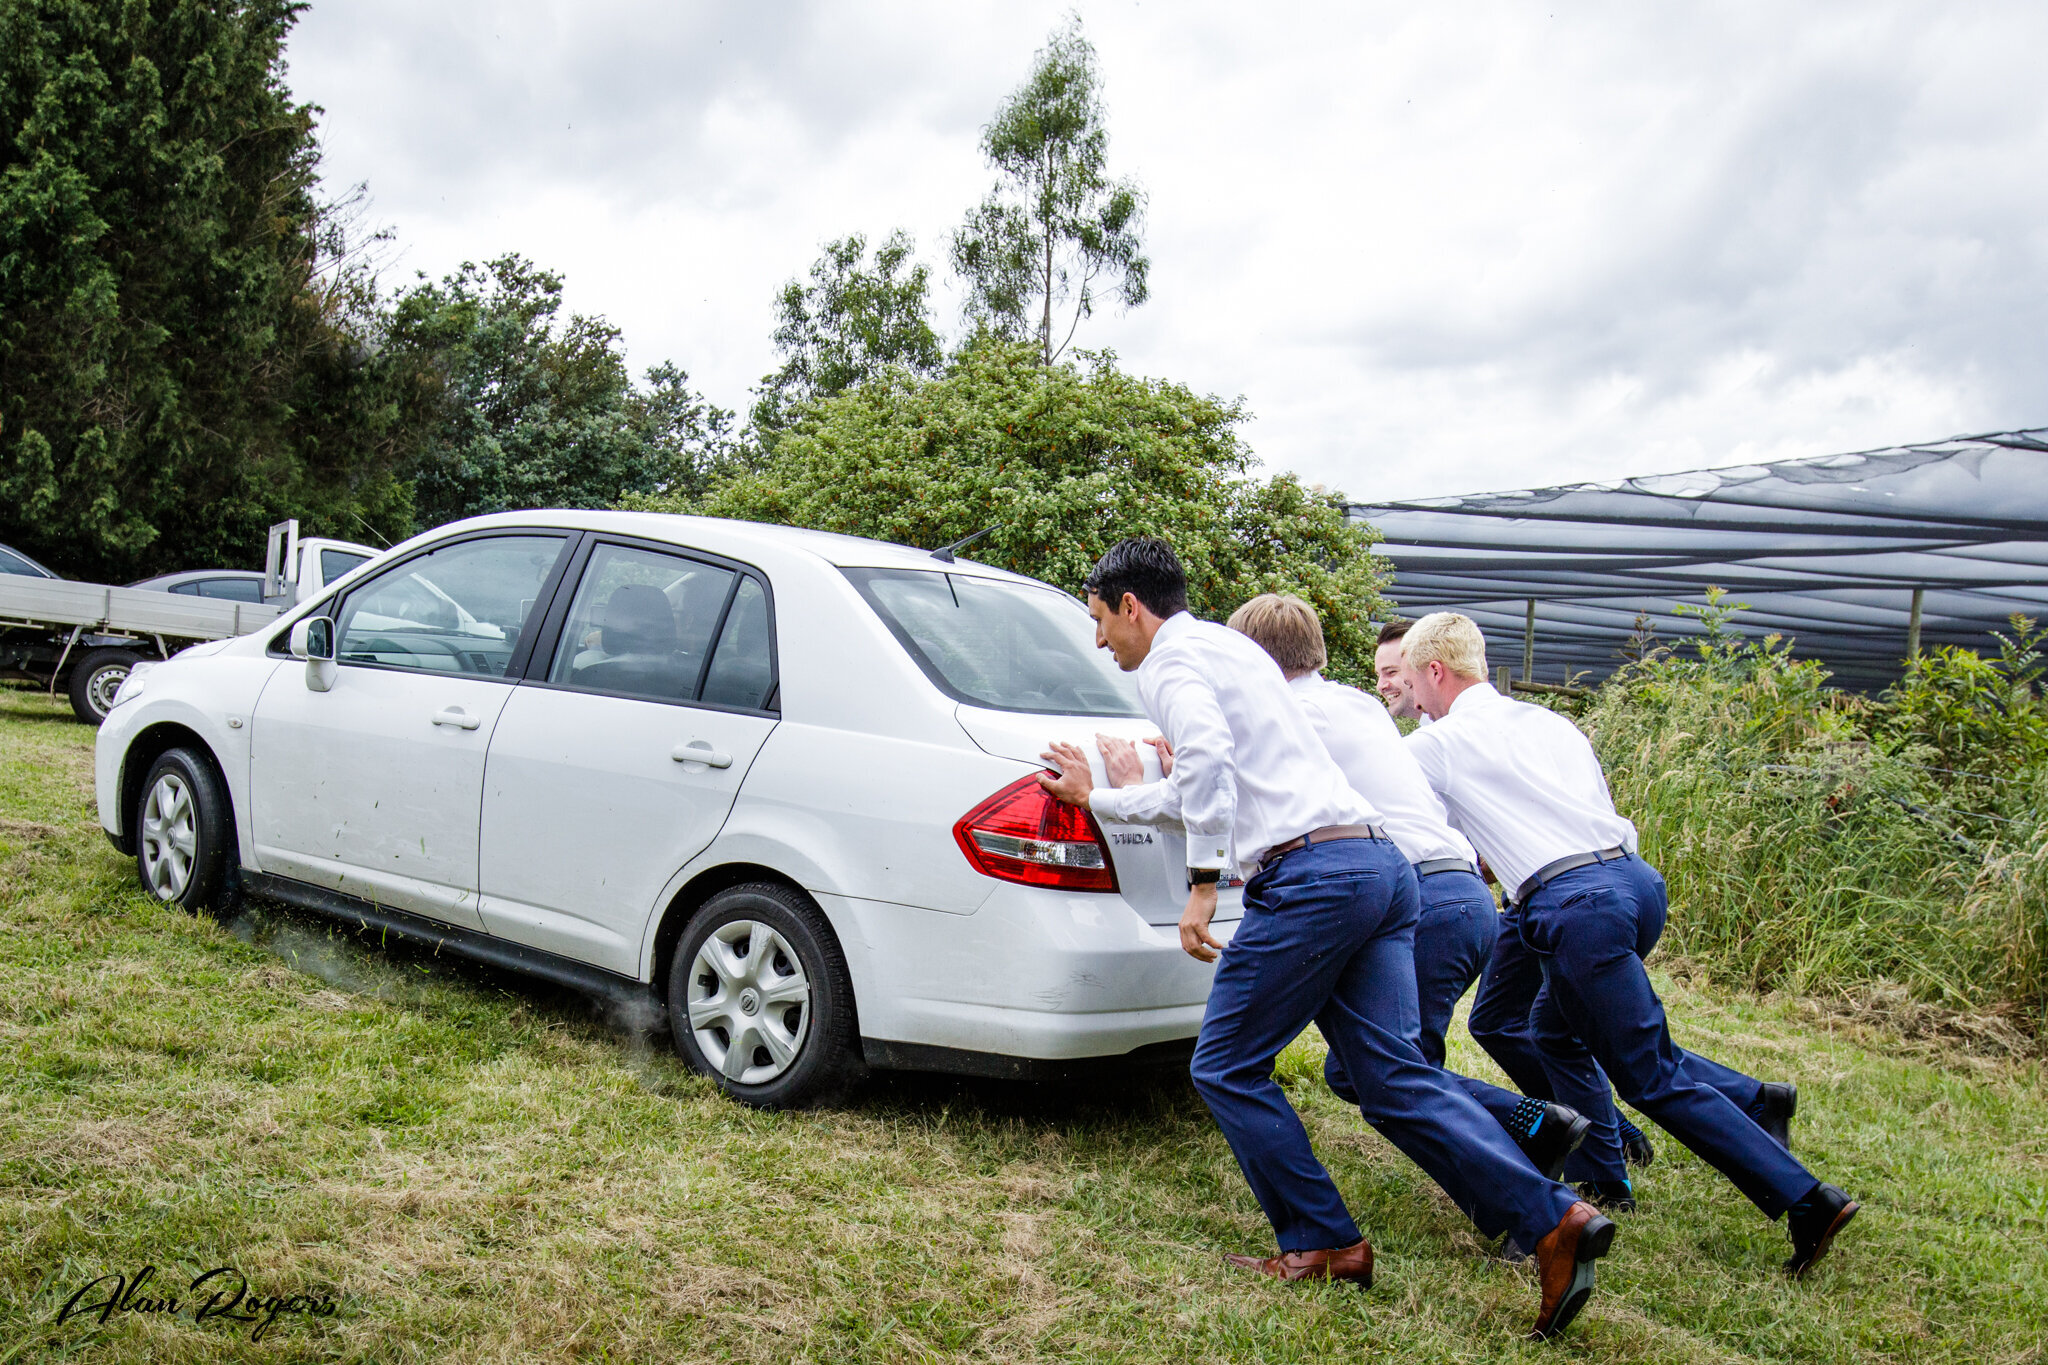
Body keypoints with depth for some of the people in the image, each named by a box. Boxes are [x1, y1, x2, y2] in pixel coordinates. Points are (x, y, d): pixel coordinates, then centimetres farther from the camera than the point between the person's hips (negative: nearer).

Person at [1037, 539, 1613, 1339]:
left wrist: (1203, 883, -20)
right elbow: (1200, 793, 40)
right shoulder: (1228, 649, 30)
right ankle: (1554, 1220, -6)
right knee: (1396, 1076, 5)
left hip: (1310, 874, -9)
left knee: (1226, 1067, 5)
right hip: (1380, 862, 9)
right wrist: (1095, 798, 47)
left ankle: (1322, 1245, 9)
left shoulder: (1169, 657, 1)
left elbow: (1206, 756, -21)